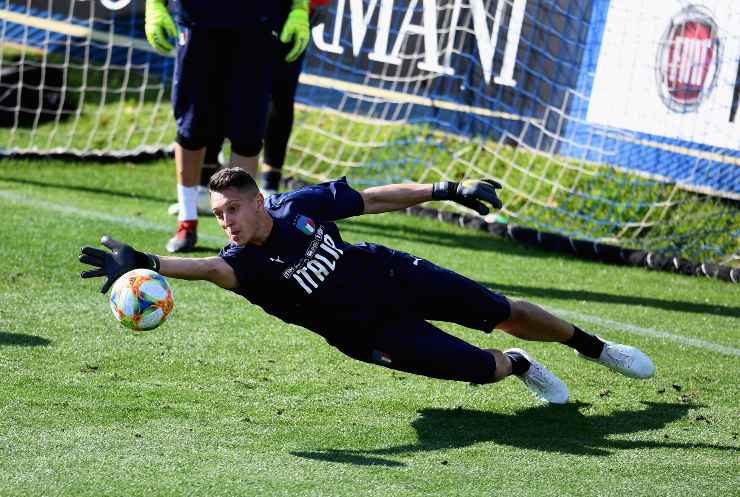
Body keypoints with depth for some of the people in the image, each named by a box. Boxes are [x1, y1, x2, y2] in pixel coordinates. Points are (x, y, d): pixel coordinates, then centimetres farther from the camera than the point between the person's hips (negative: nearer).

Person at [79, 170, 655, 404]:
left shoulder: (301, 205, -19)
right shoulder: (246, 264, -27)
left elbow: (377, 198, -6)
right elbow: (207, 268, -49)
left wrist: (445, 190, -4)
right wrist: (143, 262, -69)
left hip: (393, 273, 2)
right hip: (373, 332, -2)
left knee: (503, 313, 11)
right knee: (481, 367, -8)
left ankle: (593, 346, 39)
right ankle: (520, 367, 30)